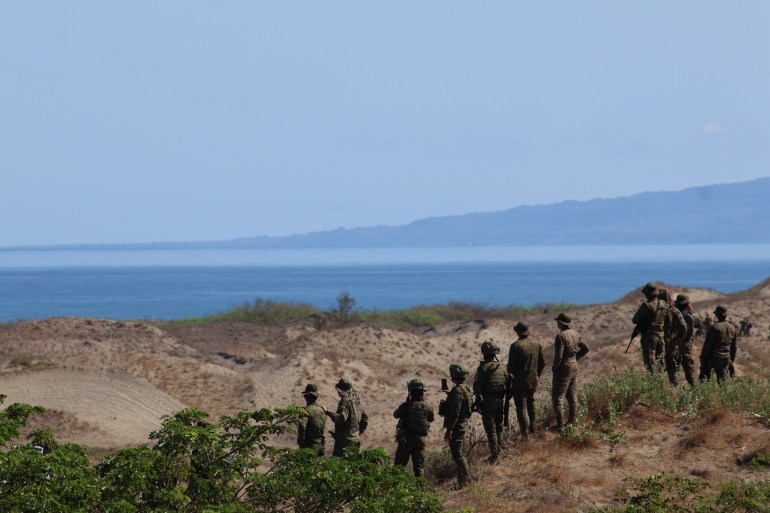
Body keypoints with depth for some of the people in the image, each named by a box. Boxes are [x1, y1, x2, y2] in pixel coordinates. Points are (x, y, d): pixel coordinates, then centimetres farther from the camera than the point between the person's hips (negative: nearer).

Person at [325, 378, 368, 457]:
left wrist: (328, 412, -26)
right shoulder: (356, 401, 14)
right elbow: (365, 418, 22)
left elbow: (341, 418, -27)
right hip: (356, 440, 9)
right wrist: (359, 432, 22)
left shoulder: (345, 401, -14)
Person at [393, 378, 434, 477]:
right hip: (420, 439, 2)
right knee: (419, 465, 10)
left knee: (399, 465, 7)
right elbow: (431, 419, 13)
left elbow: (395, 415, 5)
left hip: (406, 439, -2)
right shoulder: (427, 407, -5)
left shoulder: (406, 406, -13)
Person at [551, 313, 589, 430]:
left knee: (557, 397, -2)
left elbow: (558, 356, -24)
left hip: (563, 369, -8)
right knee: (572, 396, 16)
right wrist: (575, 358, 13)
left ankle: (560, 424, -4)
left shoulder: (561, 336, -20)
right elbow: (586, 349, 11)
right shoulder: (575, 334, 4)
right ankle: (572, 421, 21)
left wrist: (555, 368, -9)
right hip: (574, 368, 8)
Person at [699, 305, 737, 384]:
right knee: (722, 380, 7)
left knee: (704, 377, 6)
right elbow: (734, 347, 14)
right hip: (725, 359, 5)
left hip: (713, 357, -5)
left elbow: (707, 344, -11)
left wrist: (702, 358, -4)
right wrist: (731, 361, 22)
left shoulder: (714, 327, -13)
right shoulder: (733, 329, 8)